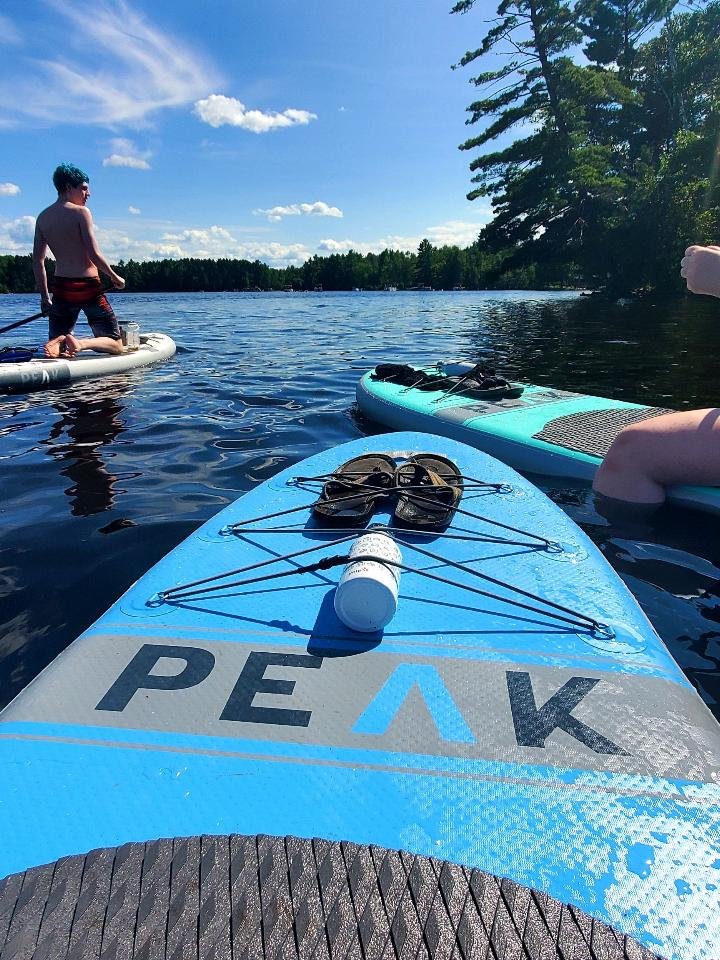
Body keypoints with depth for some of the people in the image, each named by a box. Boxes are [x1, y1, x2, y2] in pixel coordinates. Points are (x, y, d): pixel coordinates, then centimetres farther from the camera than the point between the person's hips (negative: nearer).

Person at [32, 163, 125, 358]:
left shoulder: (42, 218, 11)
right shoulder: (81, 212, -7)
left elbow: (37, 261, 10)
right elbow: (94, 255, -15)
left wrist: (44, 296, 16)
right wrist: (115, 277, 1)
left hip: (60, 288, 5)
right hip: (88, 287, -5)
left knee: (55, 346, 18)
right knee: (115, 344, 4)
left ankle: (58, 343, -17)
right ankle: (80, 343, -23)